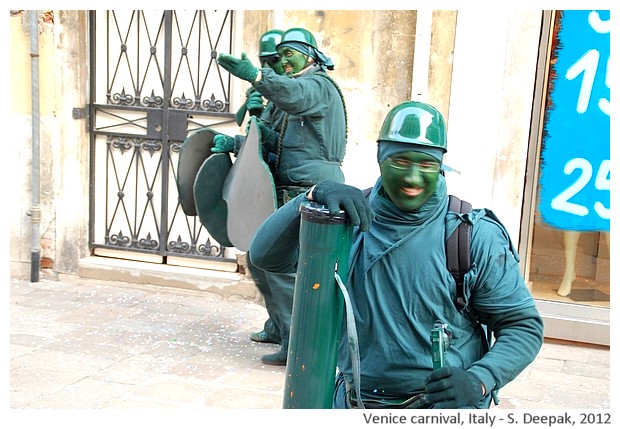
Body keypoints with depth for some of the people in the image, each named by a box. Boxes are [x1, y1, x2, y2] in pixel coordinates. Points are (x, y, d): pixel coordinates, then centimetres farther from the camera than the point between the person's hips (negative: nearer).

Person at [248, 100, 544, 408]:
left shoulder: (476, 236, -7)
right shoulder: (351, 220, -1)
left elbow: (523, 325, -3)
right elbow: (266, 255, -8)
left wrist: (479, 381, -20)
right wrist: (315, 195, -23)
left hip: (445, 403, -1)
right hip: (355, 401, 2)